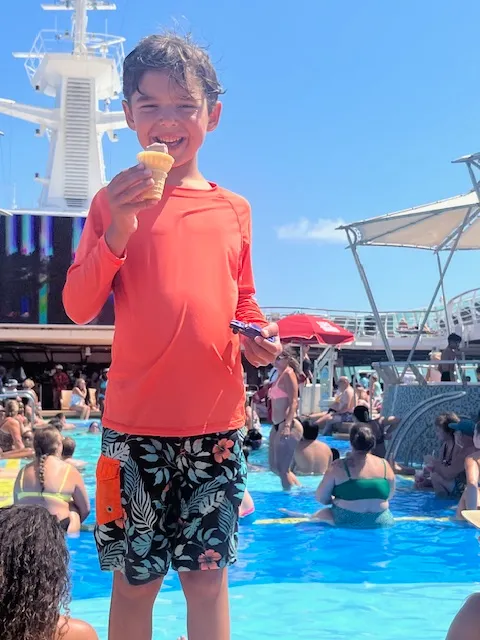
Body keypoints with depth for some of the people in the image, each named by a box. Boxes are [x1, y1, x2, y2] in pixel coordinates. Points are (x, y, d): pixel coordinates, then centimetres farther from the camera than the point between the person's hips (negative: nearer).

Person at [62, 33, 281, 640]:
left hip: (216, 423, 2)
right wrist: (118, 231, -15)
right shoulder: (115, 202, 3)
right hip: (136, 425, -2)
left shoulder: (234, 210, 10)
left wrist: (257, 336, -2)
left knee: (208, 574, 10)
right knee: (135, 578, 8)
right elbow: (77, 307, -3)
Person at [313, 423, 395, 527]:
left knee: (316, 517, 18)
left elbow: (321, 498, -4)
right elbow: (389, 497, 14)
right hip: (382, 522, 4)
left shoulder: (338, 467, -9)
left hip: (348, 523, -3)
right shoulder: (385, 465, 1)